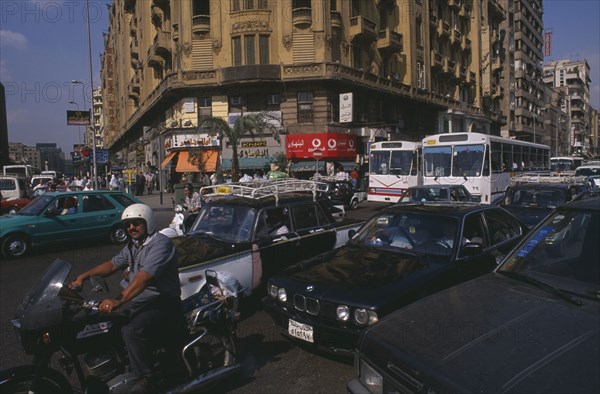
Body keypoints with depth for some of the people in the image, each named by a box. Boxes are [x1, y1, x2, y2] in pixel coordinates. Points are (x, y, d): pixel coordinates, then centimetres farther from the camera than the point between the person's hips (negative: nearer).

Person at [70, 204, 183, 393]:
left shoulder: (160, 244, -17)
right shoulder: (133, 246, 16)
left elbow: (144, 277, -28)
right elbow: (113, 264, 17)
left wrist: (118, 300, -36)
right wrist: (83, 276, 5)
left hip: (162, 303, -10)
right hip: (138, 303, 10)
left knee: (132, 332, -30)